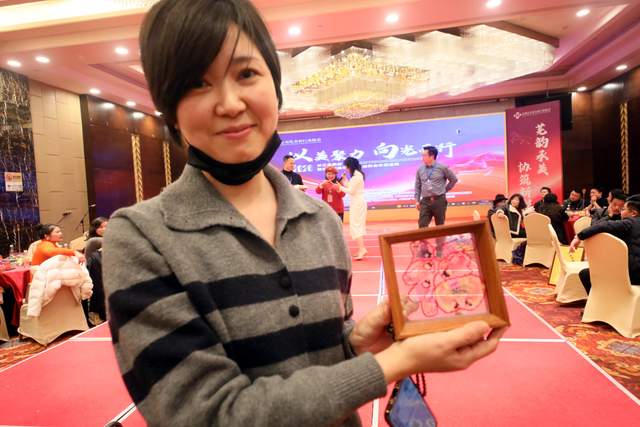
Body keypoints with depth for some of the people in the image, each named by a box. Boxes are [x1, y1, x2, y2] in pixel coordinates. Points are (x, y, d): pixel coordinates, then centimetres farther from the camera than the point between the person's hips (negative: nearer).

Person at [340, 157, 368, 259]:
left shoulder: (356, 176, -17)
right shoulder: (358, 174, 13)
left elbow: (351, 191, -17)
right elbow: (352, 188, 12)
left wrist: (341, 187, -5)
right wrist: (345, 181, 8)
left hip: (357, 203, -10)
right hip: (358, 202, 10)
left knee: (355, 225, -10)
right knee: (359, 225, 12)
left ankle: (362, 249, -15)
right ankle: (361, 249, 16)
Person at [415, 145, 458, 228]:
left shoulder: (442, 168, -2)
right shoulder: (420, 170, 5)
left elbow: (454, 179, 10)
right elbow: (417, 186, 11)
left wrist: (444, 190, 8)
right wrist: (417, 200, 7)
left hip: (439, 200, -2)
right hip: (425, 201, 2)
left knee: (440, 225, 7)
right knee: (422, 226, -5)